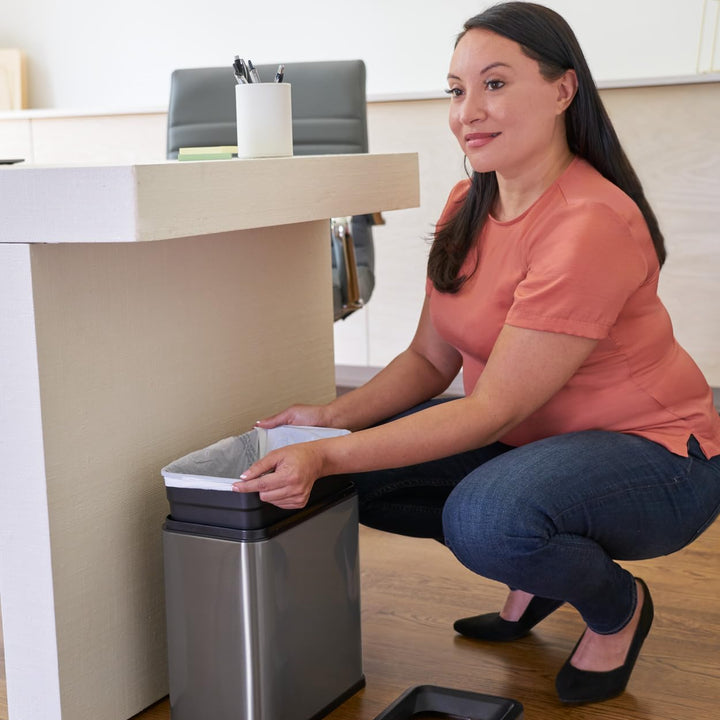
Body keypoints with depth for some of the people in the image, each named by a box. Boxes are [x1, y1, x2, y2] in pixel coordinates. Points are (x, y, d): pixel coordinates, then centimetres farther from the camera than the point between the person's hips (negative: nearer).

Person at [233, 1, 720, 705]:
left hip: (655, 458, -8)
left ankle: (617, 608, -1)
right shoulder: (467, 207, 1)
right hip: (529, 438, 8)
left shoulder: (591, 225, -27)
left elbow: (494, 408, -27)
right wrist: (334, 417, -13)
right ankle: (537, 569, 14)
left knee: (486, 515, -36)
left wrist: (330, 455, -31)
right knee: (358, 476, -6)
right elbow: (430, 359, 4)